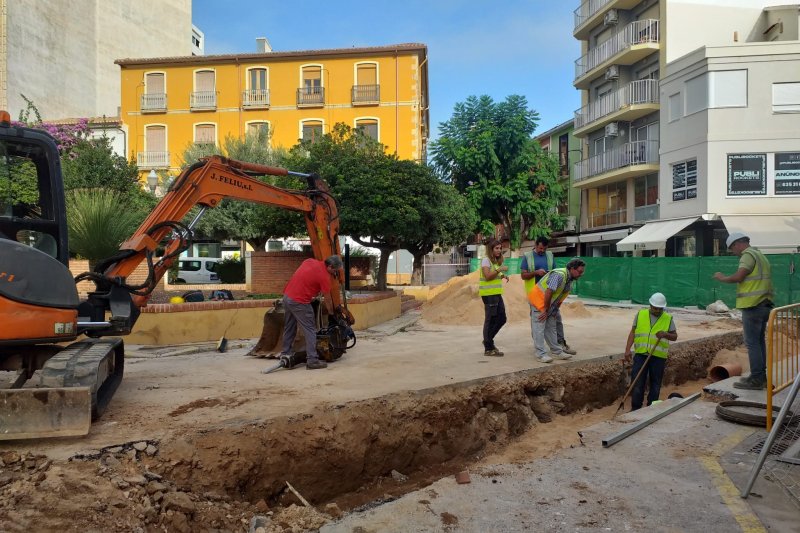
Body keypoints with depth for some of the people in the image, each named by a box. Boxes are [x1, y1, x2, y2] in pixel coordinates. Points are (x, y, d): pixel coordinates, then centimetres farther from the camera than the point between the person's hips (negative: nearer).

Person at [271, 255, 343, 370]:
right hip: (299, 302, -8)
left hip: (287, 296, 8)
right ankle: (312, 360, -4)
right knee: (310, 330, -2)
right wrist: (331, 314, 13)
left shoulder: (310, 261, 8)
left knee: (289, 328, 20)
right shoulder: (324, 276, -11)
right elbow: (327, 300, -1)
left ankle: (285, 354, 29)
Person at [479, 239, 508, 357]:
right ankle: (488, 349, 2)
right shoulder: (486, 260, -9)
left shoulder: (497, 261, 17)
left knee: (501, 318, 10)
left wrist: (502, 276, 4)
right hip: (488, 294, -9)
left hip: (497, 293, 9)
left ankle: (488, 340, 25)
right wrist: (500, 269, -20)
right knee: (490, 320, -5)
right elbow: (487, 276, -18)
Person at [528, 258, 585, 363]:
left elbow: (561, 297, 10)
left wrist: (554, 311, 7)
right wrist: (546, 310, -20)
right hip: (538, 300, -10)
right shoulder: (559, 275, -27)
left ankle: (556, 352, 19)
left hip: (549, 304, 10)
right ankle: (541, 354, -7)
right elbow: (548, 293, -30)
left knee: (551, 328, 13)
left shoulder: (570, 279, 4)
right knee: (539, 328, -8)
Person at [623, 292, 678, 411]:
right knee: (637, 383, 0)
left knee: (655, 384, 9)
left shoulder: (668, 319, 2)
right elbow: (633, 332, 5)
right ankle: (635, 409, 11)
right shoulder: (640, 315, 4)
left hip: (658, 357, 0)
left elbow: (675, 336, 6)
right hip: (641, 354, 0)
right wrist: (627, 349, -4)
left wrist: (666, 334, -17)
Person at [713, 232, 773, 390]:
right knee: (760, 341, 14)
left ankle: (756, 379, -5)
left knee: (752, 343, -6)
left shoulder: (748, 255, -10)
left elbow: (738, 276, -21)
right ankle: (761, 377, 21)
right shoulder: (760, 256, 21)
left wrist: (722, 278, -6)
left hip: (753, 306, -10)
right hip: (764, 304, 10)